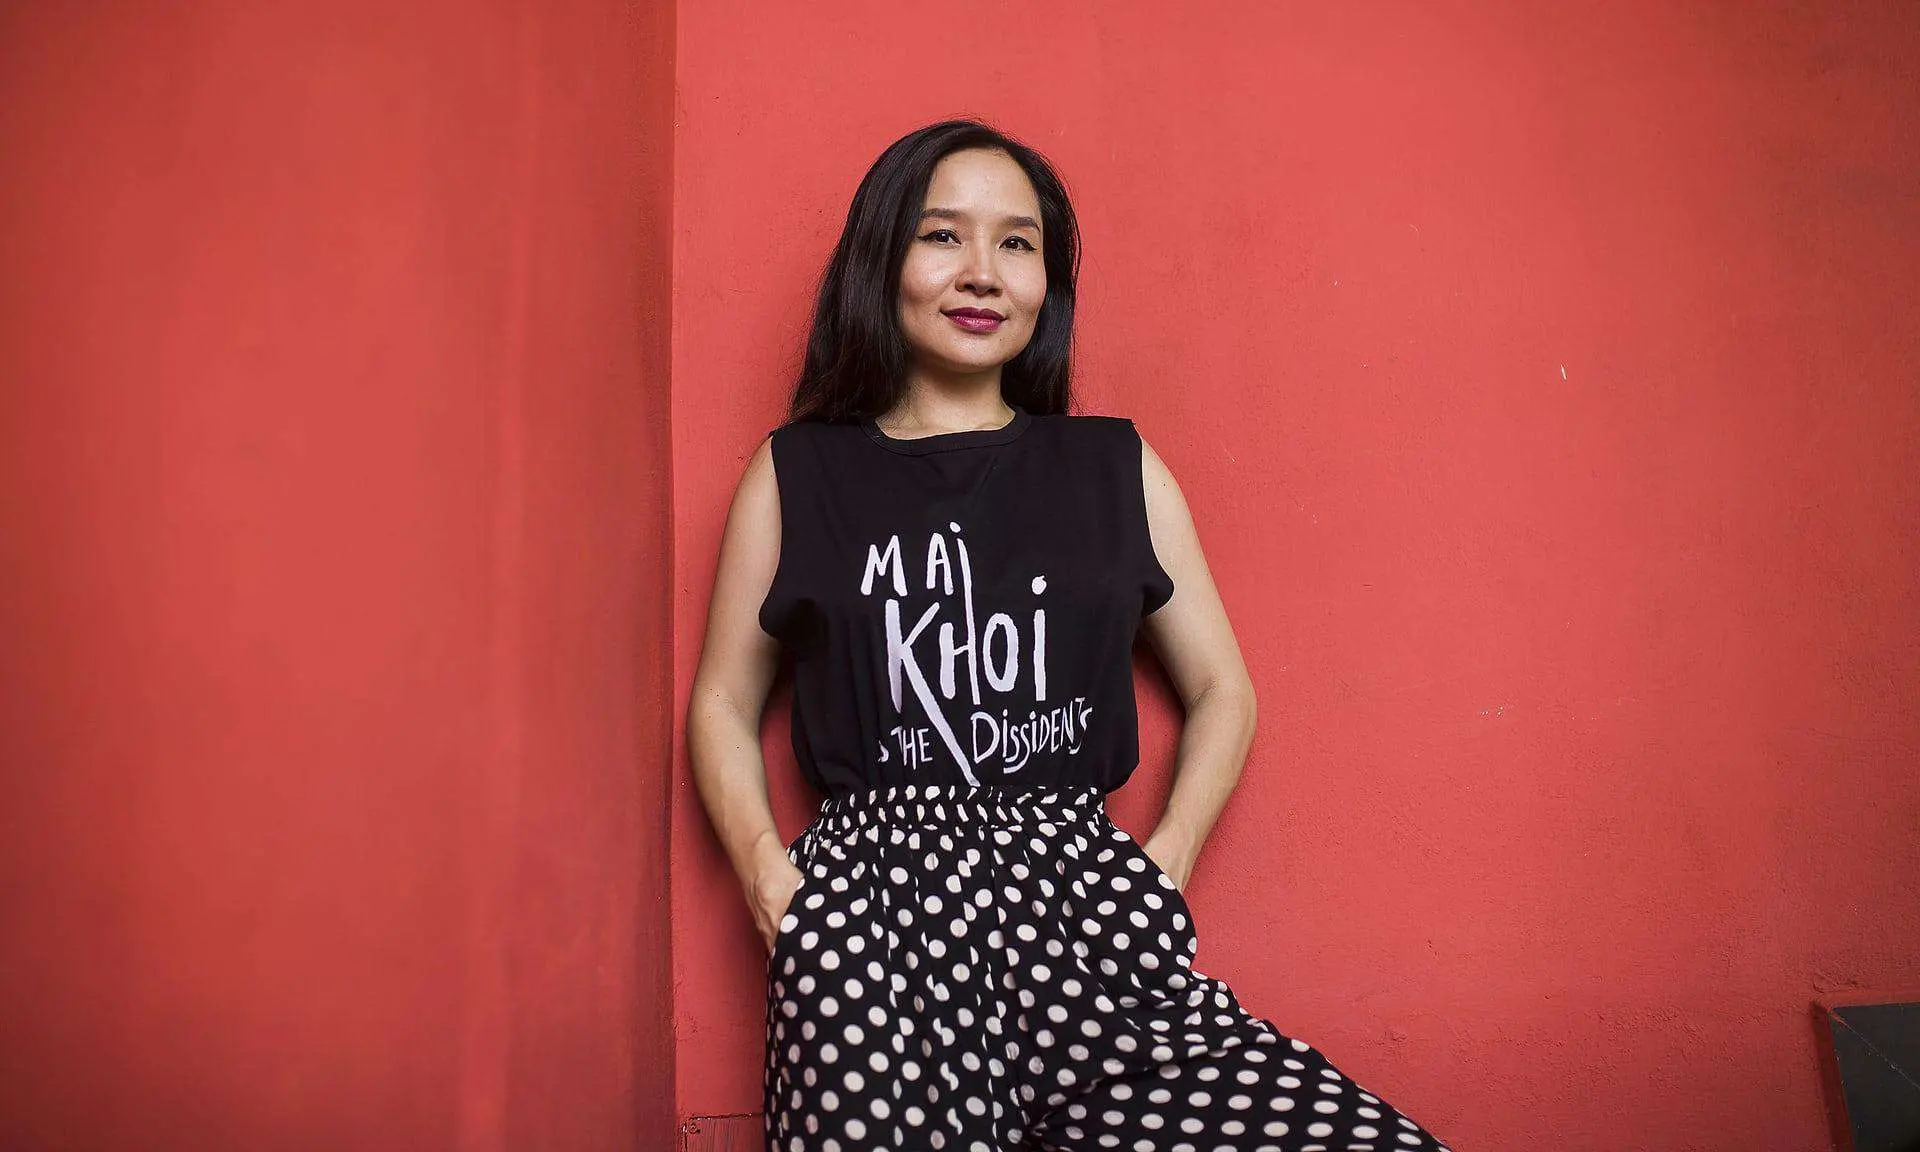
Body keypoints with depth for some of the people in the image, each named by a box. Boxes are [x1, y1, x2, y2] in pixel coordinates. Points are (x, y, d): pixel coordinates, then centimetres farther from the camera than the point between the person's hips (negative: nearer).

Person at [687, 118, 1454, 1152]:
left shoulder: (1119, 470, 15)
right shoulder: (796, 474, 12)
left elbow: (1223, 691, 18)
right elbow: (724, 702, 15)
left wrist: (1165, 861, 3)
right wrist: (764, 866, -2)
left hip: (1079, 885, 2)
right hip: (869, 904, -1)